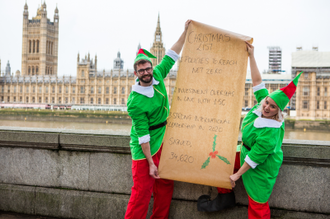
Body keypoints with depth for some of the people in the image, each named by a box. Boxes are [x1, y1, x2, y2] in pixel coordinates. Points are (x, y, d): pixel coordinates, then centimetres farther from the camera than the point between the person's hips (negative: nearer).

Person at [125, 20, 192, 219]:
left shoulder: (158, 76, -3)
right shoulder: (135, 103, -21)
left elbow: (172, 55, 5)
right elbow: (142, 135, -20)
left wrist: (185, 32, -2)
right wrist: (150, 163, -18)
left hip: (164, 142, 7)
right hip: (146, 149, -7)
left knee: (165, 188, 12)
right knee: (142, 191, -4)